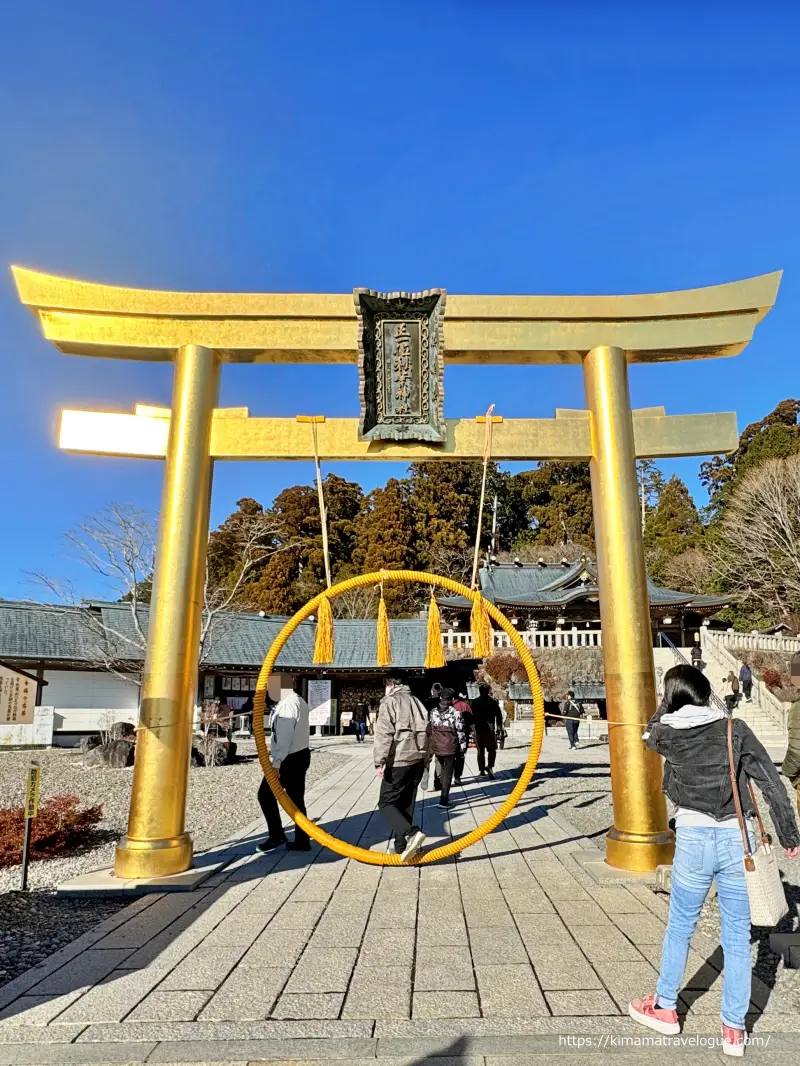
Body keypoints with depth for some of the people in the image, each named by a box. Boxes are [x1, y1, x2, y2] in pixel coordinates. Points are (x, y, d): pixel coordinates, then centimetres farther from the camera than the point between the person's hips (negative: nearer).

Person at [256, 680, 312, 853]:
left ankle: (277, 836, 8)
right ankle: (301, 841, 16)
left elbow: (285, 736, -23)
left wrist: (276, 763, -22)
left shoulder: (288, 704, -19)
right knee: (296, 799, 13)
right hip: (300, 755, 9)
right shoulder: (299, 702, 12)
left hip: (289, 758, -9)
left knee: (266, 794, 3)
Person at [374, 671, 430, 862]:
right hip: (418, 759, 8)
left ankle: (412, 833, -21)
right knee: (405, 804, 13)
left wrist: (380, 761, -16)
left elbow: (384, 733, -15)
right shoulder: (416, 702, 18)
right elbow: (425, 731, 21)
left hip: (399, 760, -7)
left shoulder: (390, 701, -5)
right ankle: (399, 845, 14)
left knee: (387, 803, -3)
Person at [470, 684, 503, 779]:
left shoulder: (475, 702, 0)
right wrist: (499, 726, 8)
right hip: (490, 729, -2)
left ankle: (481, 771, 10)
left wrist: (472, 726, 9)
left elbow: (471, 715, -1)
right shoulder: (493, 702, -2)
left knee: (480, 751, 11)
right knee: (492, 749, 8)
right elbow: (499, 715, -2)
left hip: (478, 729, 2)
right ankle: (490, 766, -14)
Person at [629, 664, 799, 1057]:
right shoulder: (734, 728, -3)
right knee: (737, 938, 14)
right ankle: (733, 1029, 25)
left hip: (694, 839, -1)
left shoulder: (667, 733, -4)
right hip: (736, 839, 1)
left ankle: (665, 1007, 34)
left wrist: (670, 697, 28)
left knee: (679, 927, 18)